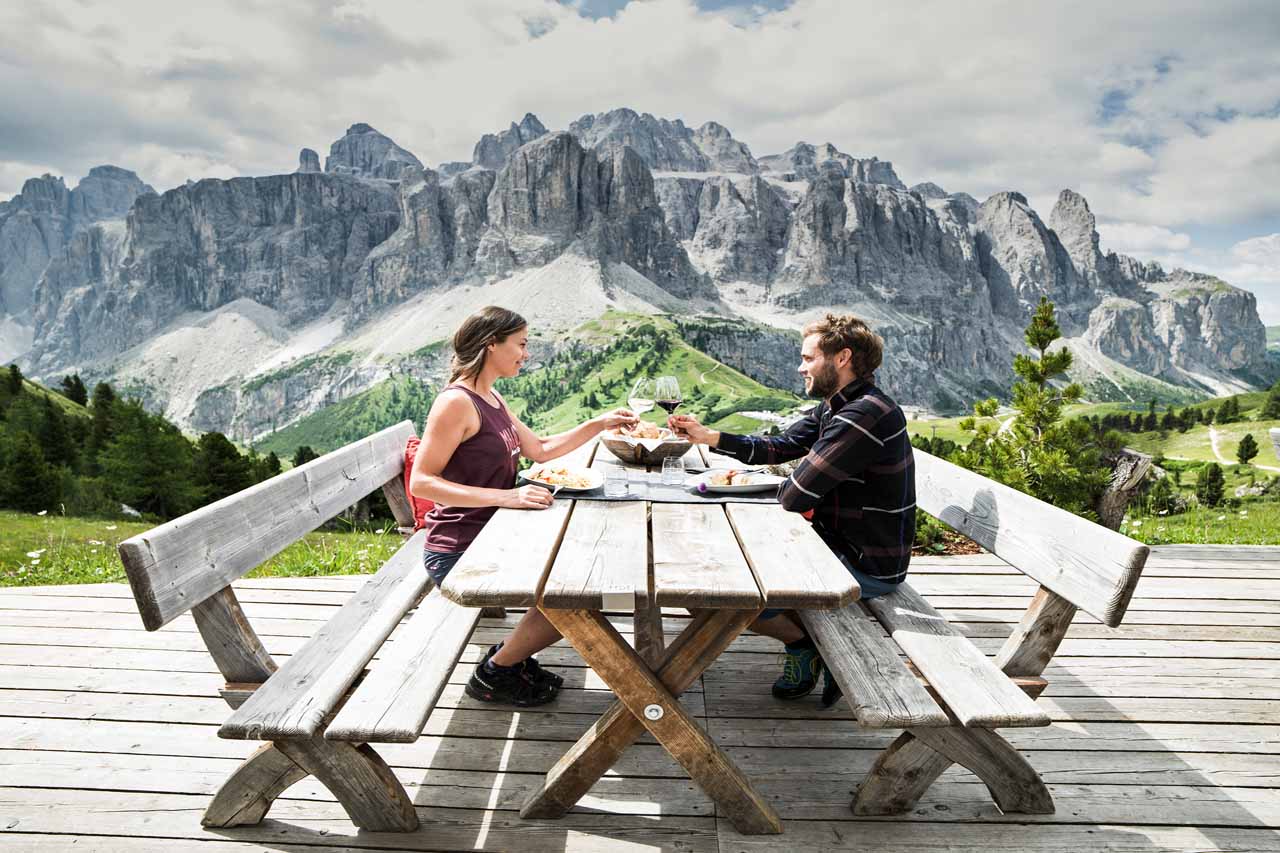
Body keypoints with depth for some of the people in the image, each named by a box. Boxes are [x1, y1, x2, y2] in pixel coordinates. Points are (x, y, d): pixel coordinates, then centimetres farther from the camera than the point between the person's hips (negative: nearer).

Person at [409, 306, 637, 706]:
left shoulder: (492, 399, 11)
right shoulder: (456, 402, -18)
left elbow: (541, 450, 19)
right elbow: (421, 482, -23)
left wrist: (599, 424, 8)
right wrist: (506, 497, -31)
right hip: (458, 552, -10)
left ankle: (510, 655, 19)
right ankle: (494, 674, 5)